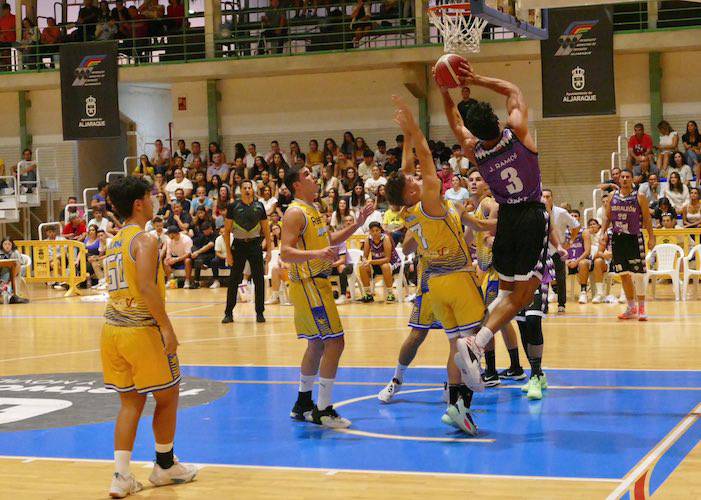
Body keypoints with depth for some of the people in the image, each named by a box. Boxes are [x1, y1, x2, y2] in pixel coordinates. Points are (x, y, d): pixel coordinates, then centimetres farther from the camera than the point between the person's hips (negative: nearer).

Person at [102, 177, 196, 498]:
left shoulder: (115, 241, 13)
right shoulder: (144, 240, -13)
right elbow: (146, 287, -23)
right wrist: (167, 328, -21)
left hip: (113, 327, 8)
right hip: (141, 328, -8)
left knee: (130, 401, 11)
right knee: (168, 396, 11)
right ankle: (165, 466, 23)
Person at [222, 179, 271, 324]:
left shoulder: (259, 206, 3)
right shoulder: (233, 206, -2)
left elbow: (266, 229, 9)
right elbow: (227, 231, -1)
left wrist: (269, 249, 2)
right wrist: (228, 252, -7)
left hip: (255, 244, 1)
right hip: (239, 245, -1)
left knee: (259, 280, 0)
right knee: (233, 280, 1)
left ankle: (260, 313, 9)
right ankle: (228, 313, 8)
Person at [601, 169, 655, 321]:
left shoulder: (640, 197, -4)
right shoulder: (612, 196, 6)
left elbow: (647, 219, -1)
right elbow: (607, 217, 13)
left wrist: (651, 237, -6)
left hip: (634, 239, -4)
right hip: (618, 239, 4)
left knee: (638, 274, -7)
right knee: (624, 275, 7)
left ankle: (641, 308, -1)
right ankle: (631, 308, 17)